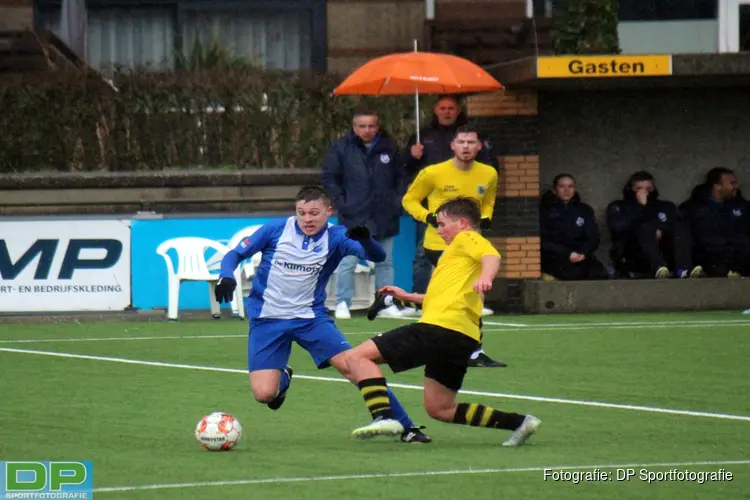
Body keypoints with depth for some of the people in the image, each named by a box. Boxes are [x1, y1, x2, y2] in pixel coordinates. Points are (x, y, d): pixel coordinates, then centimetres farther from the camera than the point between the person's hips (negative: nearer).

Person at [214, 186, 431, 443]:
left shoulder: (334, 237, -7)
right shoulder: (276, 230, -6)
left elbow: (376, 255, -20)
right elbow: (235, 255, 0)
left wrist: (365, 239, -42)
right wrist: (226, 276, -21)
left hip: (311, 317, 0)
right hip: (267, 319, 0)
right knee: (264, 393, -14)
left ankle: (405, 426, -6)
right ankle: (283, 377, 26)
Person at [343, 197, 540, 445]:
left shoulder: (466, 239, 4)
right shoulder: (461, 249, 32)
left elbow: (491, 255, -19)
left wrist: (485, 278, -41)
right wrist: (408, 296, 46)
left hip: (439, 328, -10)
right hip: (463, 339, 10)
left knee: (357, 356, -9)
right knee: (440, 409, 16)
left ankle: (383, 416, -29)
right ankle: (518, 422, 7)